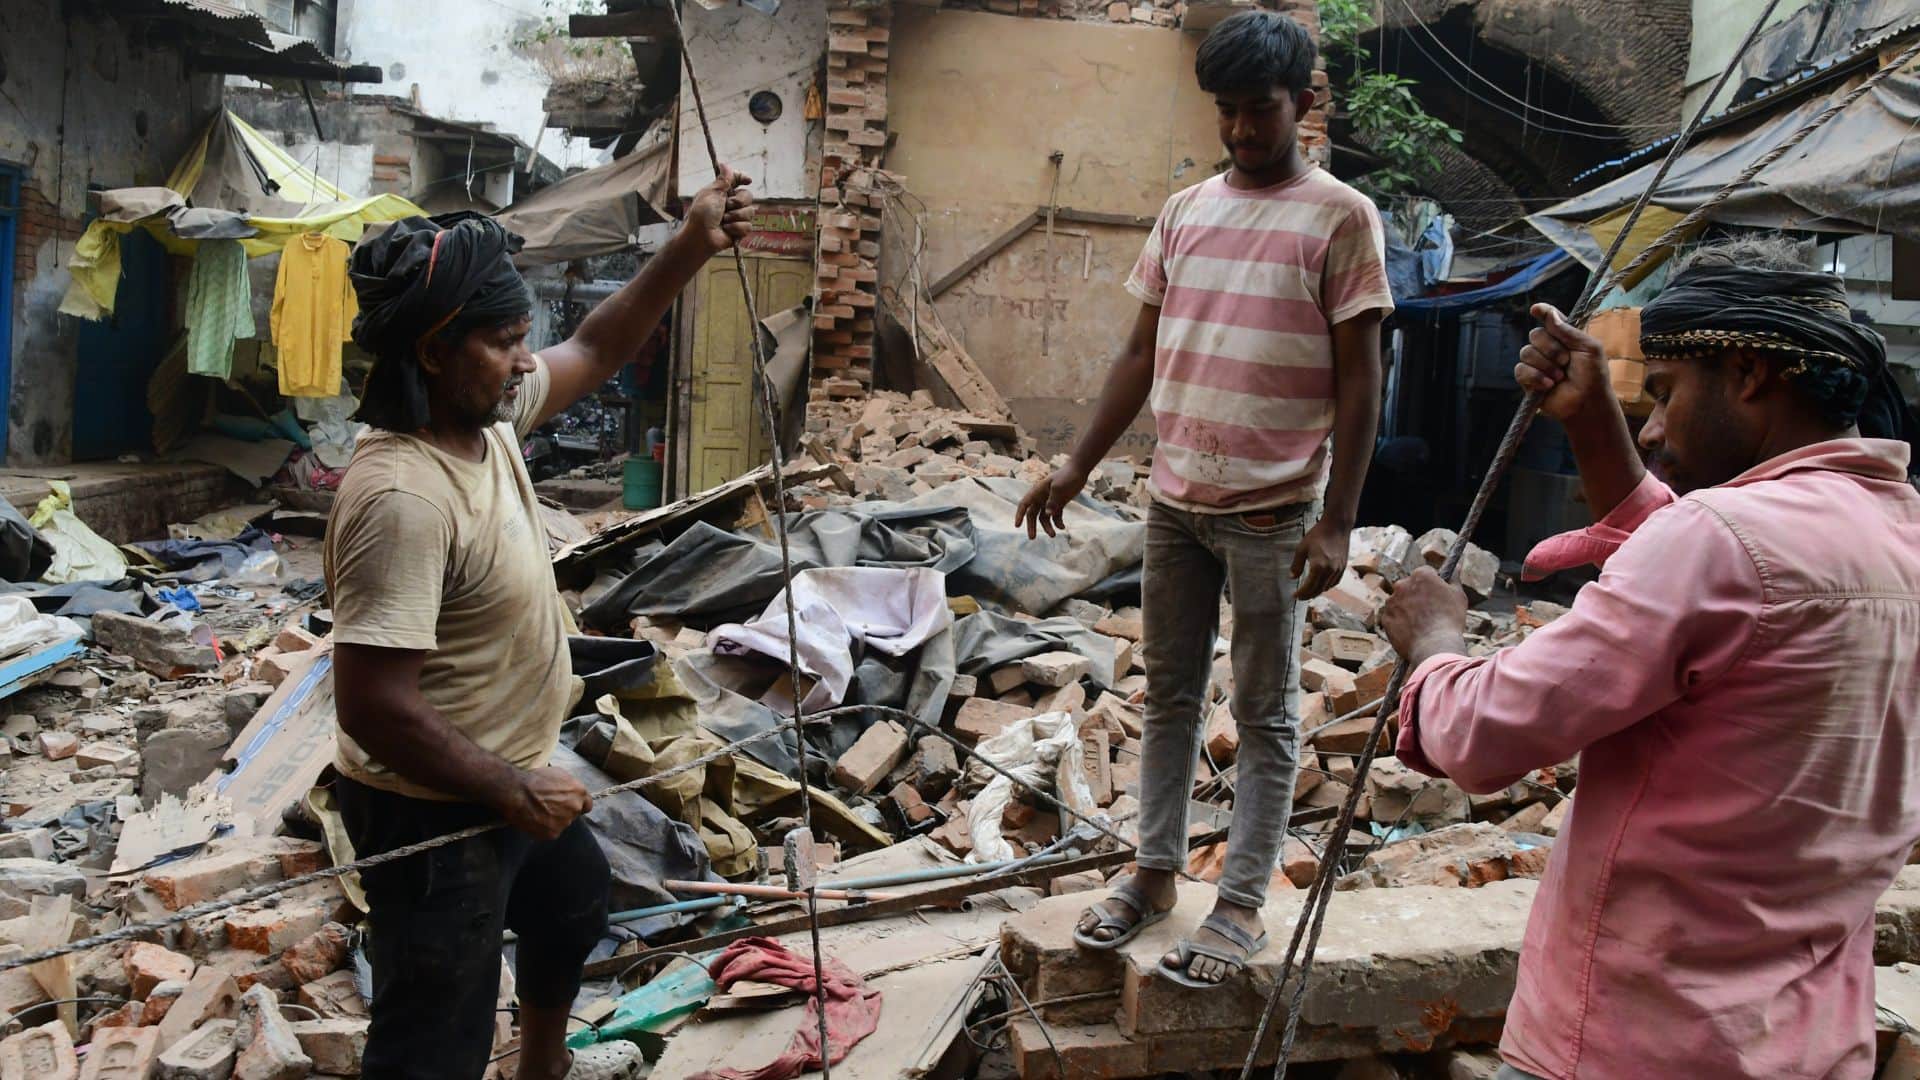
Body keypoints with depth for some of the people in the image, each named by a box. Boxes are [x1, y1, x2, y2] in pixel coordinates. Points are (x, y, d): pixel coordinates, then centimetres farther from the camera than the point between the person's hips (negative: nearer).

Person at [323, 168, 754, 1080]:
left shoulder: (488, 412, -6)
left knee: (574, 907, 35)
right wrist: (515, 789, -23)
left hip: (511, 778, 11)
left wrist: (692, 248, 0)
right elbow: (374, 707, -34)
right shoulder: (402, 497, -33)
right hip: (433, 811, -10)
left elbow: (594, 353, 11)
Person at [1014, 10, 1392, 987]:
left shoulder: (1340, 219, -5)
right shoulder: (1185, 212, 10)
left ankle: (1242, 904, 14)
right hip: (1174, 497, 5)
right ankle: (1155, 871, 27)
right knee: (1169, 695, 14)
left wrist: (1337, 521, -13)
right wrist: (1076, 468, 9)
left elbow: (1358, 382, -7)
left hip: (1271, 511, -5)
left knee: (1264, 714, 5)